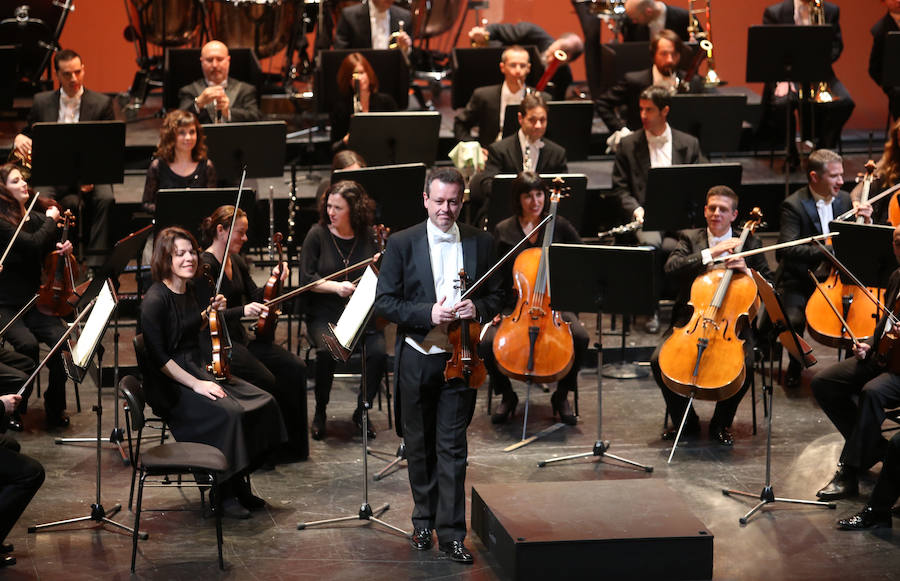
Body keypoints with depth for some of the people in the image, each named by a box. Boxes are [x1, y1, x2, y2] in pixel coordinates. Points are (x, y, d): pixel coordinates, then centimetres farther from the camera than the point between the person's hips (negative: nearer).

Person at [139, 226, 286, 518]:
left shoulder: (188, 290, 9)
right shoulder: (155, 300, -16)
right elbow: (158, 356, -20)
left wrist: (211, 312, 9)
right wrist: (195, 384, -23)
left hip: (198, 369, 9)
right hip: (170, 385, -9)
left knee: (263, 403, -7)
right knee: (228, 413, -30)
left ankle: (240, 485, 1)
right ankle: (224, 495, -15)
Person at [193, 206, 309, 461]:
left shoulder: (238, 263, 12)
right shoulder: (205, 266, -14)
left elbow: (255, 298, 12)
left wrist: (275, 280, -4)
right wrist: (243, 310, -32)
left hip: (240, 338, 8)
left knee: (295, 368, -9)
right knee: (264, 379, -26)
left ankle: (291, 444, -1)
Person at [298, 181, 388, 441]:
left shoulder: (369, 236, 5)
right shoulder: (318, 235, 1)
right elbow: (306, 279, -3)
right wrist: (337, 287, -18)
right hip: (324, 314, -1)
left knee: (378, 353, -26)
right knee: (327, 351, -32)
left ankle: (362, 411, -2)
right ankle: (320, 411, -6)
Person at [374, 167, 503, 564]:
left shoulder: (480, 243, 3)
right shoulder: (402, 244, -4)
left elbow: (495, 294, 10)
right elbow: (384, 302, -6)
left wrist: (478, 308, -12)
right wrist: (428, 314, -19)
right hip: (417, 357, 0)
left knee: (452, 448, -1)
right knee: (419, 445, 12)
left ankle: (451, 533, 3)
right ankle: (423, 521, 27)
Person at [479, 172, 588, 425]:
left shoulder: (559, 226, 5)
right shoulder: (503, 231, 4)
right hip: (514, 306, 0)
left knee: (580, 337, -30)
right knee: (488, 342, -27)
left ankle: (562, 395, -4)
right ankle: (507, 396, 2)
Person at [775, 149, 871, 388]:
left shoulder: (844, 200, 8)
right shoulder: (794, 205, -11)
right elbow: (788, 249, -25)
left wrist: (866, 221, -8)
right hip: (799, 281, -4)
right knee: (794, 319, -29)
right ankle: (795, 366, 1)